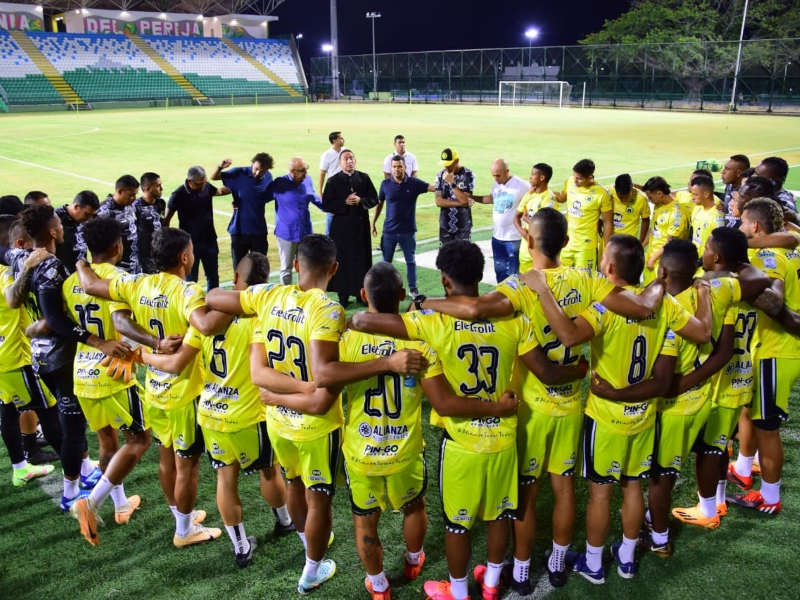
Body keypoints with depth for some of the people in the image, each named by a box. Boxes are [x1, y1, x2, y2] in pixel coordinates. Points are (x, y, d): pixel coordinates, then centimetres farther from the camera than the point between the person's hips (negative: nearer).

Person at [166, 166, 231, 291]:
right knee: (191, 278, 6)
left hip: (209, 240, 5)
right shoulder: (179, 195, -16)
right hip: (190, 243, -5)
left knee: (213, 276, 16)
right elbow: (167, 219, -9)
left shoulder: (207, 187, -3)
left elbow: (222, 191, 20)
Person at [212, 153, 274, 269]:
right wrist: (220, 167, -26)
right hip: (239, 229, -1)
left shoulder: (268, 178, -2)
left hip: (259, 230, 2)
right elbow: (213, 177, -4)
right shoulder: (239, 173, -9)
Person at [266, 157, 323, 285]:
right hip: (286, 233, -4)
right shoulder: (279, 184, -15)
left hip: (305, 232, 4)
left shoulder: (308, 180, -3)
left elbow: (314, 197, 17)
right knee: (286, 268, 9)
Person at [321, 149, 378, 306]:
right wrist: (345, 202, -17)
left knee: (361, 259, 6)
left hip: (361, 224, 2)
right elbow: (326, 205, -5)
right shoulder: (333, 181, -1)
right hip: (341, 225, -1)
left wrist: (360, 201, -14)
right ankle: (343, 295, 12)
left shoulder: (364, 178, 4)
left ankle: (361, 293, 17)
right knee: (342, 260, 3)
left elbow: (374, 199, 4)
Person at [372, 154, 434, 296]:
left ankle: (413, 288, 22)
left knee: (410, 261, 10)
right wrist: (373, 222, 8)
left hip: (408, 231, -1)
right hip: (389, 231, 1)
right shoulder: (385, 184, -3)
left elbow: (435, 187, -15)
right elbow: (379, 204, 8)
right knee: (386, 261, 12)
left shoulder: (414, 183, -7)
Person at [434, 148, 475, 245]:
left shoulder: (468, 175, -9)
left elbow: (465, 200, -19)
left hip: (462, 226, -3)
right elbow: (439, 201, -6)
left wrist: (451, 183, -20)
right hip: (445, 226, 3)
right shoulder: (441, 175, 0)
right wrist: (460, 203, -14)